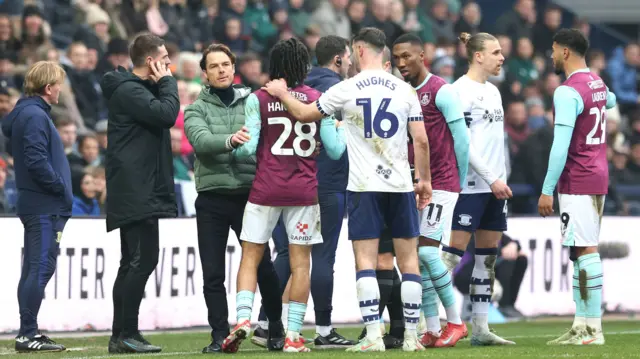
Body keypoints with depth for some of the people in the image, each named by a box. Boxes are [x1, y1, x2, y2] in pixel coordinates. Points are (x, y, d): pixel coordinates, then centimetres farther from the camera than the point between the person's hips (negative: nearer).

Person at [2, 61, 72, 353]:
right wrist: (61, 187, -12)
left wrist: (60, 188, 11)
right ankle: (28, 334, -9)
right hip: (45, 207, -10)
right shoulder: (35, 116, -14)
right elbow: (36, 162, -22)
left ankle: (27, 333, 16)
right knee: (40, 269, -9)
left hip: (34, 205, 10)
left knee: (33, 270, 12)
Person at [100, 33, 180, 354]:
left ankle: (120, 336, 12)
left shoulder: (138, 89, 20)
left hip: (138, 192, 11)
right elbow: (166, 114, -21)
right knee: (143, 260, -13)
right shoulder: (129, 90, -11)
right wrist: (167, 82, -10)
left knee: (133, 263, 10)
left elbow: (163, 117, 22)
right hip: (135, 192, -11)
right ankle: (127, 334, -12)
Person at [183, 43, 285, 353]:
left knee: (263, 267, 1)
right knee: (213, 274, 0)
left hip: (248, 195, 0)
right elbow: (200, 140, -15)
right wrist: (229, 140, -34)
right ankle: (220, 336, 7)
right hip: (212, 200, 0)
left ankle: (276, 329, 18)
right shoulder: (197, 109, 5)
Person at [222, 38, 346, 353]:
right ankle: (293, 336, 2)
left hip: (266, 189, -1)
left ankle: (243, 317, -12)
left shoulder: (258, 100, -3)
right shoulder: (318, 100, 1)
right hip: (304, 191, 1)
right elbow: (335, 150, 2)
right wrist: (342, 130, 23)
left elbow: (248, 147, -8)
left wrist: (232, 147, 14)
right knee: (300, 262, 5)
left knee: (250, 256, 7)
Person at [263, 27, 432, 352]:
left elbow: (304, 114, 6)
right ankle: (411, 336, 6)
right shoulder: (404, 90, 2)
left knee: (365, 261, -1)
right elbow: (421, 140, 3)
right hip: (401, 185, 2)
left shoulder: (346, 89, -4)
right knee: (409, 260, 7)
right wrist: (424, 179, 14)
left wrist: (282, 93, 25)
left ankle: (373, 336, -9)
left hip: (364, 186, -2)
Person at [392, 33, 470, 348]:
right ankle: (432, 330, 9)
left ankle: (455, 322, -2)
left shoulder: (441, 91, -9)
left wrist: (461, 181, 0)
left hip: (441, 185, -7)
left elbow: (461, 139, -7)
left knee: (427, 251, -14)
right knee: (417, 257, 4)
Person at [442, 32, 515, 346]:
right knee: (454, 252, -10)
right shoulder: (461, 90, -10)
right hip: (470, 186, -8)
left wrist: (502, 179, 13)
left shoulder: (492, 91, 16)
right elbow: (463, 143, -16)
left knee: (488, 255, 7)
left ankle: (480, 328, 10)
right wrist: (491, 178, -16)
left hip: (494, 186, 9)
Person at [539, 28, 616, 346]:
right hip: (598, 178, 9)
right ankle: (582, 325, 11)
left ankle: (592, 328, -11)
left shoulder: (567, 93, -16)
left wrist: (547, 191, -17)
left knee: (585, 250, -9)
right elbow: (611, 101, 37)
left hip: (577, 181, -9)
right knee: (581, 251, 11)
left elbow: (561, 145, -20)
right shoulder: (598, 83, 12)